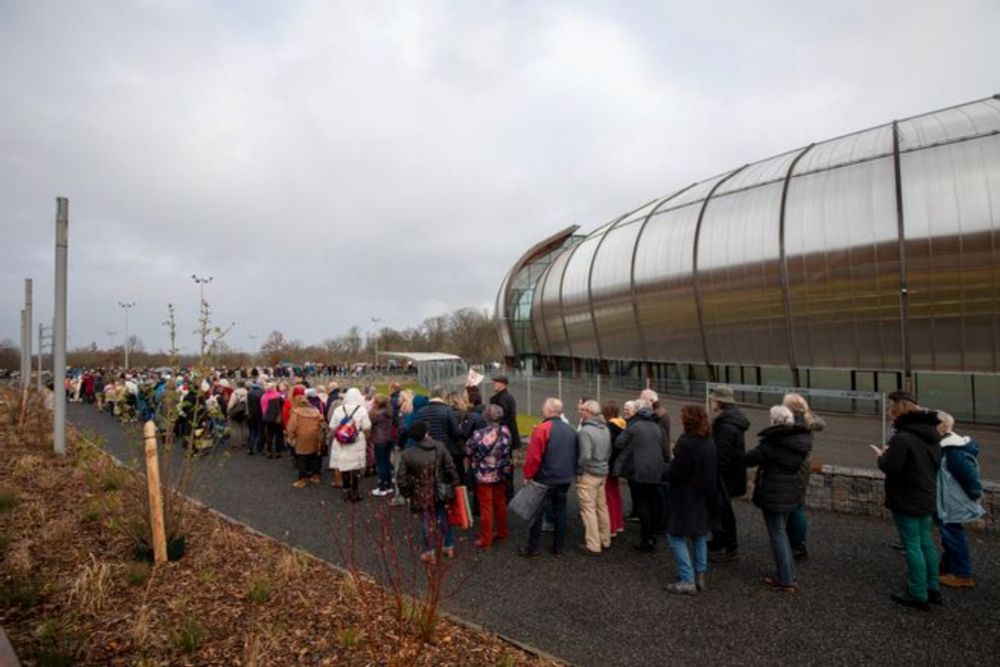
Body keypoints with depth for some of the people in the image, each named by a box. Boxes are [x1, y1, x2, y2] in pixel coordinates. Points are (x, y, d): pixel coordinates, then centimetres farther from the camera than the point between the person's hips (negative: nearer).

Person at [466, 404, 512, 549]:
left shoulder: (479, 434, -23)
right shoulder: (505, 431, -11)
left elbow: (468, 450, -8)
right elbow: (507, 451, 1)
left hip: (484, 475, -4)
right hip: (500, 474, 4)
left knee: (486, 507, 6)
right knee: (500, 503, 21)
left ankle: (486, 540, 14)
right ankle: (502, 532, 36)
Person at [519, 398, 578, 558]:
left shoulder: (542, 428, -15)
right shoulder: (571, 430, 7)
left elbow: (533, 456, -18)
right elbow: (576, 454, 13)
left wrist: (528, 475, -7)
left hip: (545, 478, -6)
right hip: (565, 478, 6)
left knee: (536, 511, 5)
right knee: (560, 511, 13)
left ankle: (534, 547, 10)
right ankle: (558, 548, 19)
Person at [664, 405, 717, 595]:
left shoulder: (686, 443, -23)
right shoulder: (709, 442, 3)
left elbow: (676, 473, -22)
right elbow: (713, 471, 11)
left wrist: (666, 475, -2)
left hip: (685, 498, -8)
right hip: (704, 497, 8)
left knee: (676, 537, 2)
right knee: (699, 536, 19)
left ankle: (687, 580, 2)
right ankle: (700, 576, 26)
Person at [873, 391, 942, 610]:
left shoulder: (902, 437, -23)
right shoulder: (931, 434, 7)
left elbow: (891, 468, -26)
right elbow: (936, 463, 18)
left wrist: (882, 456, -4)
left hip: (907, 500, -9)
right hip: (926, 497, 9)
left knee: (912, 546, 0)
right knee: (925, 542, 18)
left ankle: (918, 594, 8)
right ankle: (933, 588, 28)